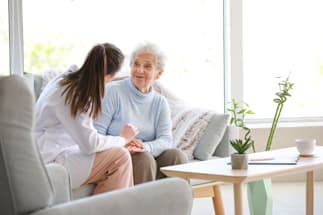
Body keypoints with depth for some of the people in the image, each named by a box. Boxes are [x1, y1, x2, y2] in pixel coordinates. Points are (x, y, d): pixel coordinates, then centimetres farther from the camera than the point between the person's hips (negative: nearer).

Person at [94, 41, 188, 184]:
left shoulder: (160, 103, 12)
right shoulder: (113, 91, -2)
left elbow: (166, 139, -3)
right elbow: (97, 132, -10)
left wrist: (145, 147, -26)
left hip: (150, 156, 4)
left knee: (176, 155, -22)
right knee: (144, 158, -32)